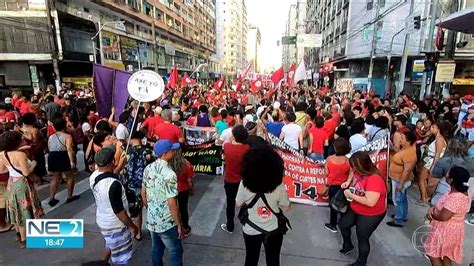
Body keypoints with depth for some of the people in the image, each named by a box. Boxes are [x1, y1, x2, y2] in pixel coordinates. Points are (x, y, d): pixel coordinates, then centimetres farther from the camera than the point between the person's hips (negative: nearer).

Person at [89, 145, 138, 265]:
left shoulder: (93, 176, -10)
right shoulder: (113, 184, -34)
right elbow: (119, 211, -27)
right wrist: (132, 226, -14)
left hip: (102, 220, 8)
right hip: (115, 225, -8)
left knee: (111, 245, 35)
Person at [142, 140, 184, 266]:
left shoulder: (148, 168, -4)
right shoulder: (169, 174, -27)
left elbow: (143, 193, 7)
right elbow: (172, 205, -24)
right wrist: (180, 225, -13)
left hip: (151, 220, 7)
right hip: (167, 223, -7)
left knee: (156, 249, 24)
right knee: (176, 252, 12)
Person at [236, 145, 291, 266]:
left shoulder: (244, 184, -25)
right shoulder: (279, 186, -25)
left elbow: (238, 204, -7)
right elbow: (286, 207, -8)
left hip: (251, 231, 0)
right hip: (274, 231, 0)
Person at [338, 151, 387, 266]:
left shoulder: (374, 179, -35)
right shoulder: (359, 171, -11)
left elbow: (370, 202, -40)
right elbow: (353, 172, 15)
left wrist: (351, 195, -30)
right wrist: (348, 181, -4)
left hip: (371, 215, -8)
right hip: (355, 209, 9)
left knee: (362, 238, 10)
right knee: (342, 224, 23)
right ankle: (348, 245, 51)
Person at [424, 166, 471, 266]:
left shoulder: (456, 198, -32)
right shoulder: (460, 192, -1)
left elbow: (443, 217, -30)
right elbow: (443, 205, 10)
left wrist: (431, 214, -13)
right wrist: (433, 208, -7)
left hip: (445, 231, -9)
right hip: (448, 230, 9)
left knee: (433, 254, 9)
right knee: (446, 255, 24)